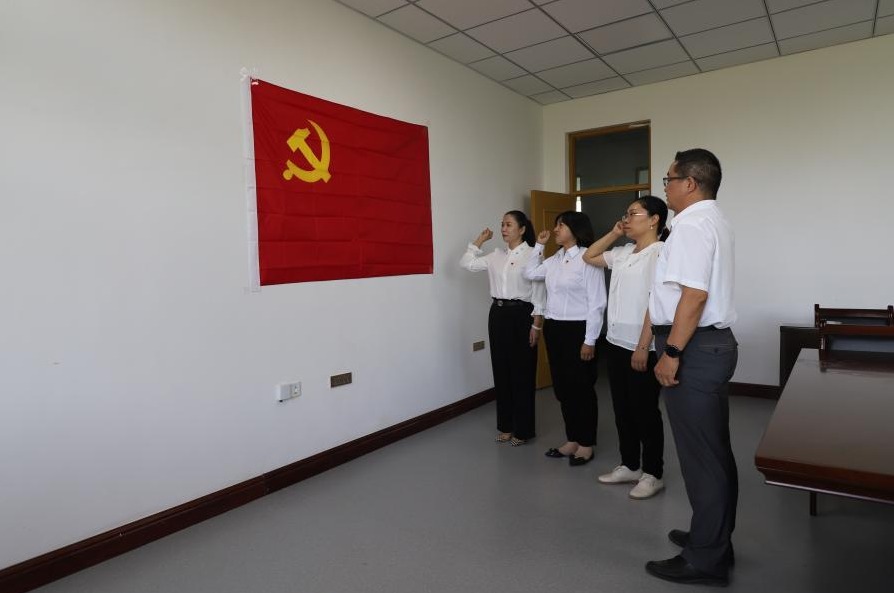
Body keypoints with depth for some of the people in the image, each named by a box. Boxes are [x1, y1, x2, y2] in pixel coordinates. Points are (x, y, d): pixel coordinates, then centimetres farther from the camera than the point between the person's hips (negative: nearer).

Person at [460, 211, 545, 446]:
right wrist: (479, 241, 8)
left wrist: (536, 324, -12)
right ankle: (505, 426, 24)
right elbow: (467, 263, 11)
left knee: (522, 373, 3)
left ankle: (522, 429, 17)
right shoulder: (497, 255, 10)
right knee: (501, 370, 11)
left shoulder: (532, 254, -8)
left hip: (521, 314, -6)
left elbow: (539, 292, -9)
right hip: (498, 314, 6)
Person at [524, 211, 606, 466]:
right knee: (562, 387, 14)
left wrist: (589, 340, -15)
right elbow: (530, 274, 23)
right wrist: (538, 245, 13)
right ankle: (572, 440, 28)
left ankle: (586, 444, 21)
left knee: (581, 388, 5)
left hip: (577, 330, -7)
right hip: (553, 328, 8)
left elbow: (596, 303, -14)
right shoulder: (555, 259, 10)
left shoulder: (588, 259, -13)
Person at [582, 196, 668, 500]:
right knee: (622, 409, 15)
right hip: (616, 343, 8)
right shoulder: (622, 253, 10)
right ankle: (629, 465, 30)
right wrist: (614, 233, 12)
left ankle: (652, 474, 20)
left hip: (642, 348, -8)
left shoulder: (660, 253, -13)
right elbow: (589, 257, 24)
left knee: (645, 411, 4)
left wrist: (643, 347, -20)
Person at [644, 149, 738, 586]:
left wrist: (672, 352, -21)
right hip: (715, 342, 11)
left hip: (694, 348, -11)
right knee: (715, 450, 19)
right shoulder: (713, 220, 18)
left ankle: (705, 559, 12)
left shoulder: (691, 225, -15)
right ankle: (714, 538, 34)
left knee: (700, 454, -1)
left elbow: (694, 294, -24)